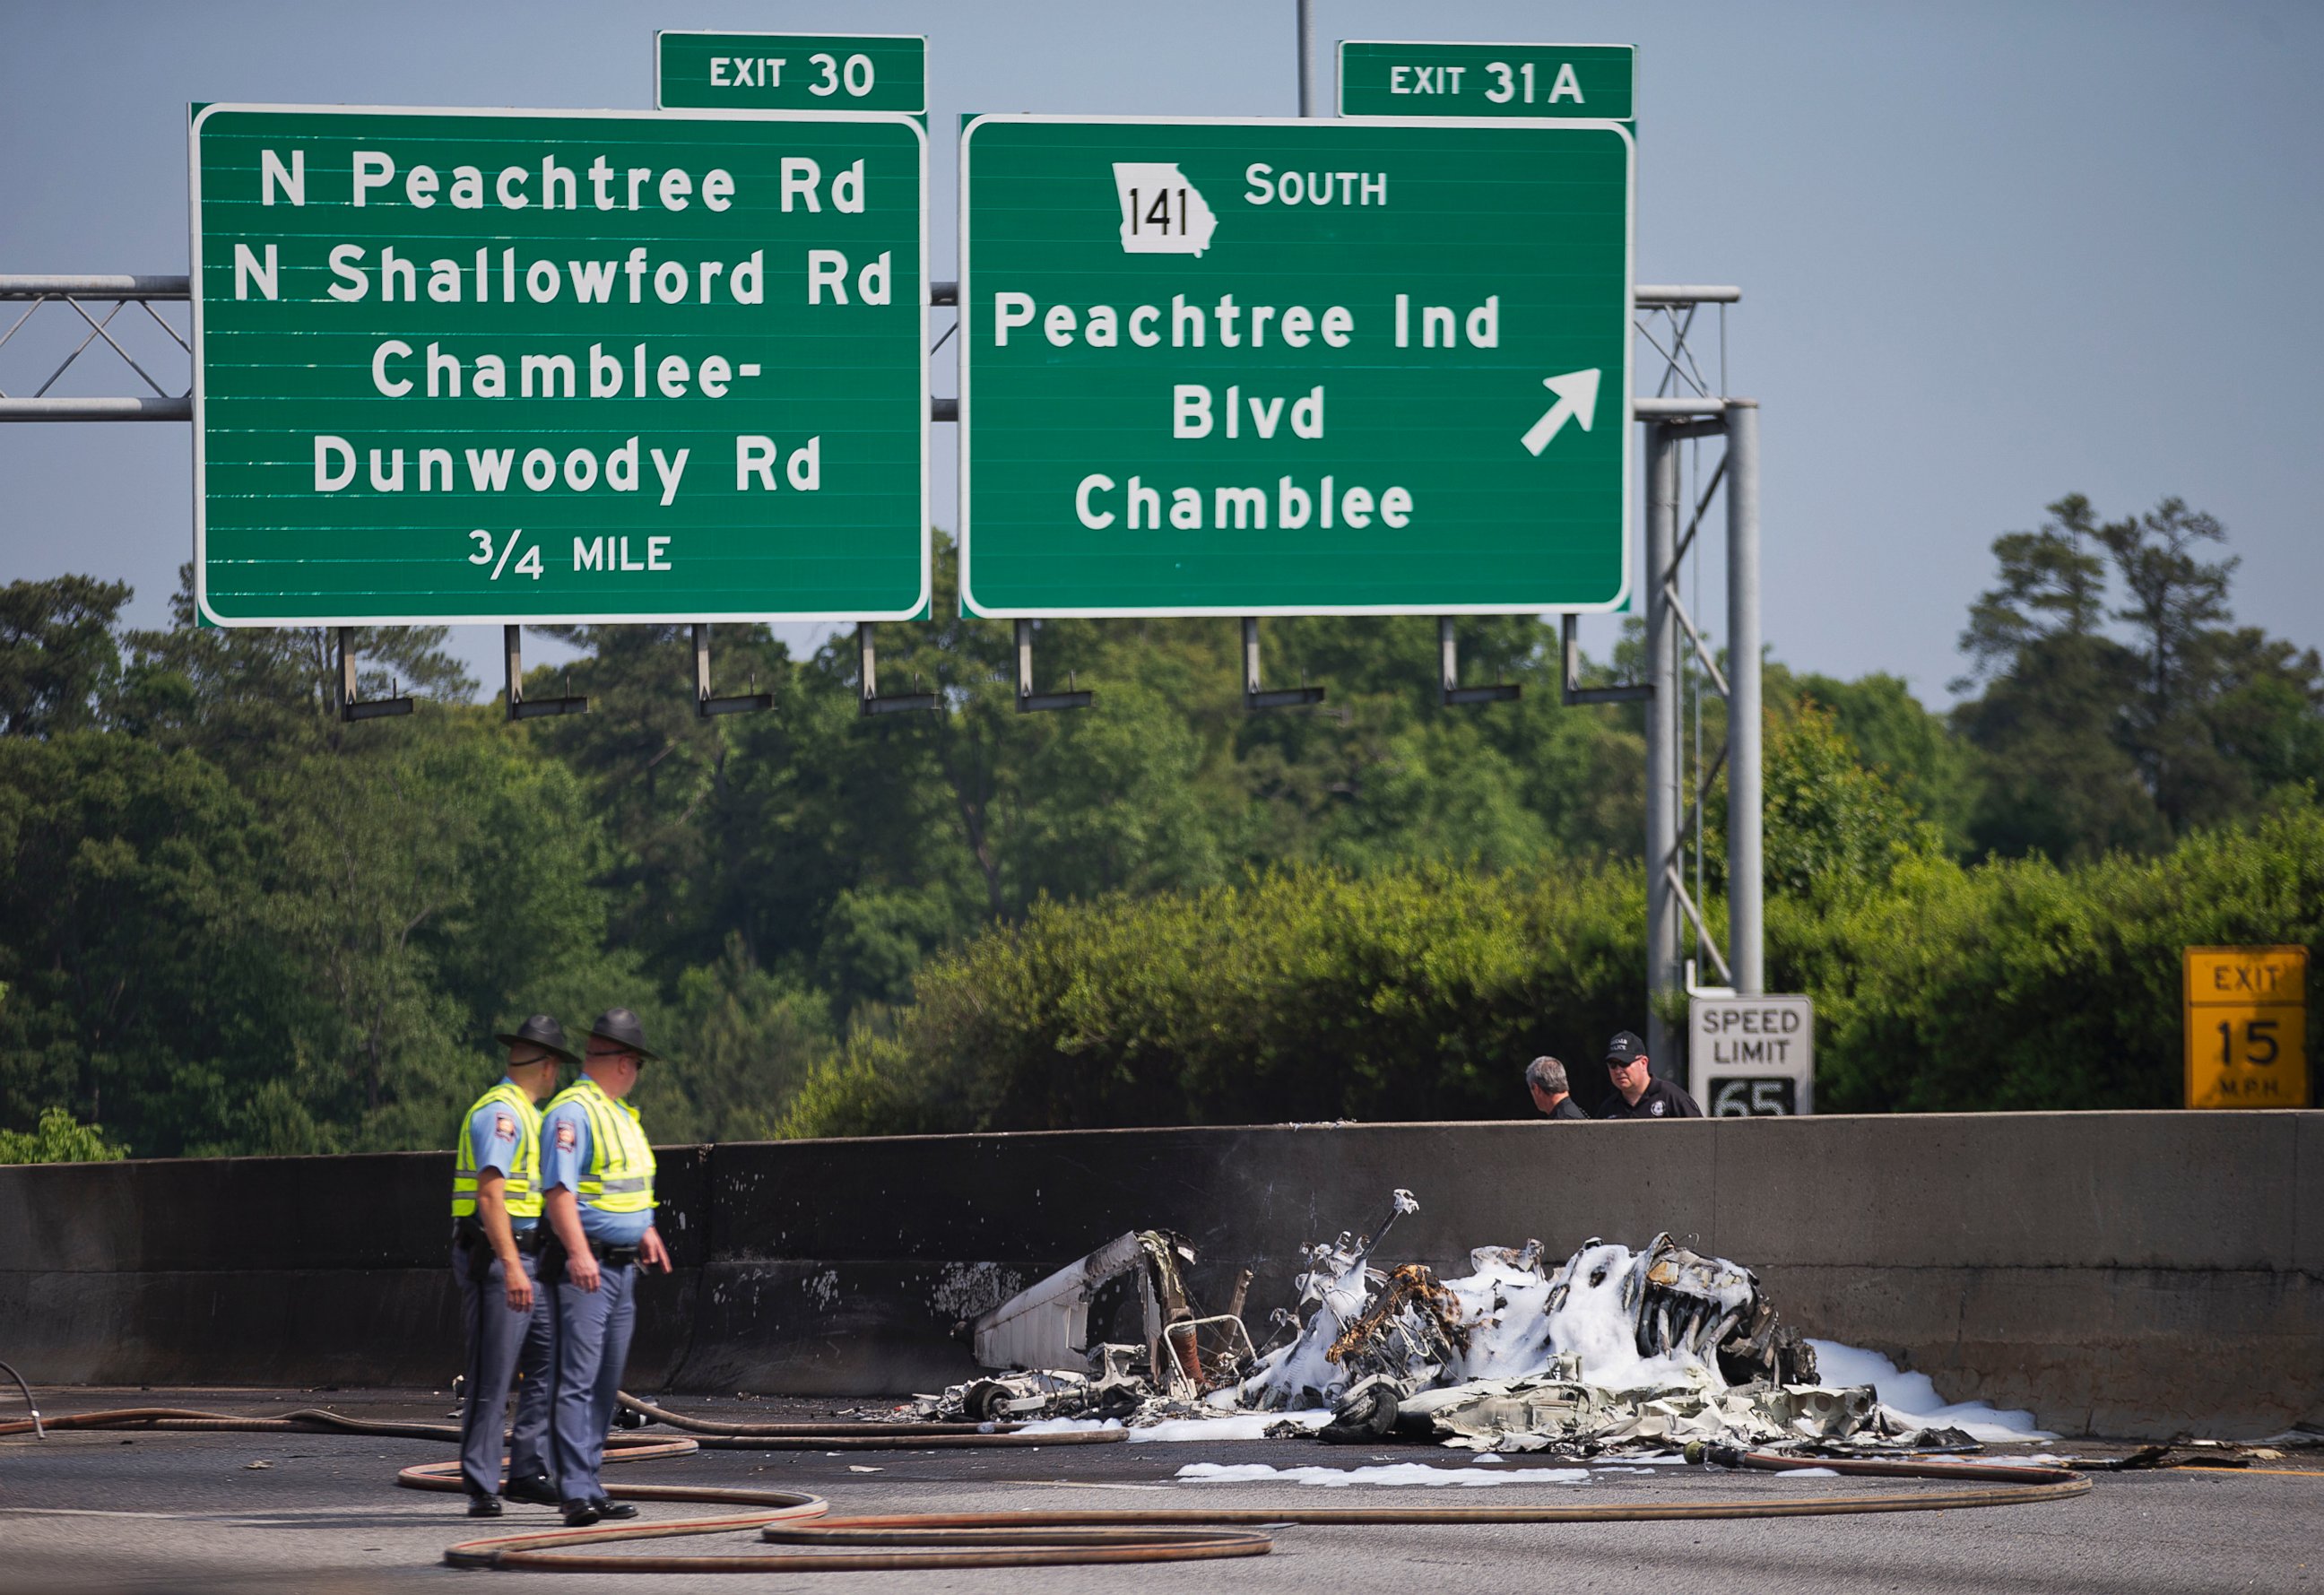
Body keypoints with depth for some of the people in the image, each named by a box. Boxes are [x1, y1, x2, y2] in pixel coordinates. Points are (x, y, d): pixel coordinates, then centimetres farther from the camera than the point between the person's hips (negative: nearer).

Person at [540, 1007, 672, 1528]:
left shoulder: (620, 1114, 19)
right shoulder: (571, 1113, -13)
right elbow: (559, 1189, -23)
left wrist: (645, 1229, 35)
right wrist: (578, 1251, -32)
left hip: (623, 1265, 10)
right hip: (586, 1267, -10)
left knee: (606, 1384, 11)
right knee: (578, 1381, -14)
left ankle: (588, 1486, 16)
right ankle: (576, 1494, -19)